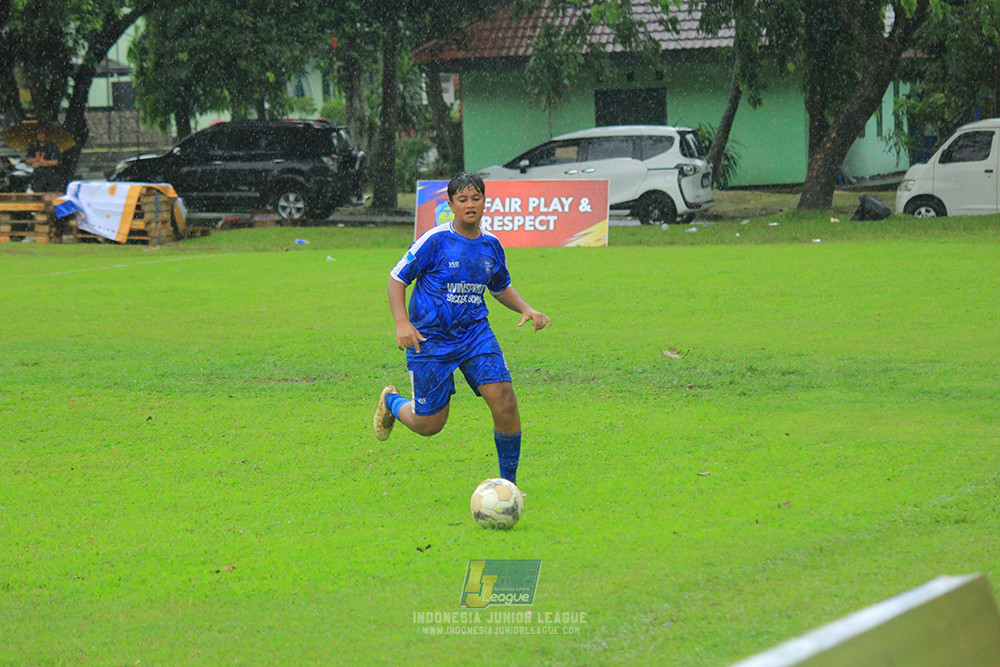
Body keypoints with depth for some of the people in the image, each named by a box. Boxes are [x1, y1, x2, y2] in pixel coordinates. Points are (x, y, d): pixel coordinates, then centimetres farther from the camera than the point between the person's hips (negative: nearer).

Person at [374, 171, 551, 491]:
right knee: (429, 424, 0)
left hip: (475, 332, 4)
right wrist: (402, 323, -17)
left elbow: (501, 287, 23)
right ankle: (392, 402, 36)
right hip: (430, 338, -4)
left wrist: (526, 309, 5)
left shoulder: (491, 245, 5)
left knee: (504, 401, -15)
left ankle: (508, 483, -1)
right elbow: (397, 278, -5)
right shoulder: (435, 240, -12)